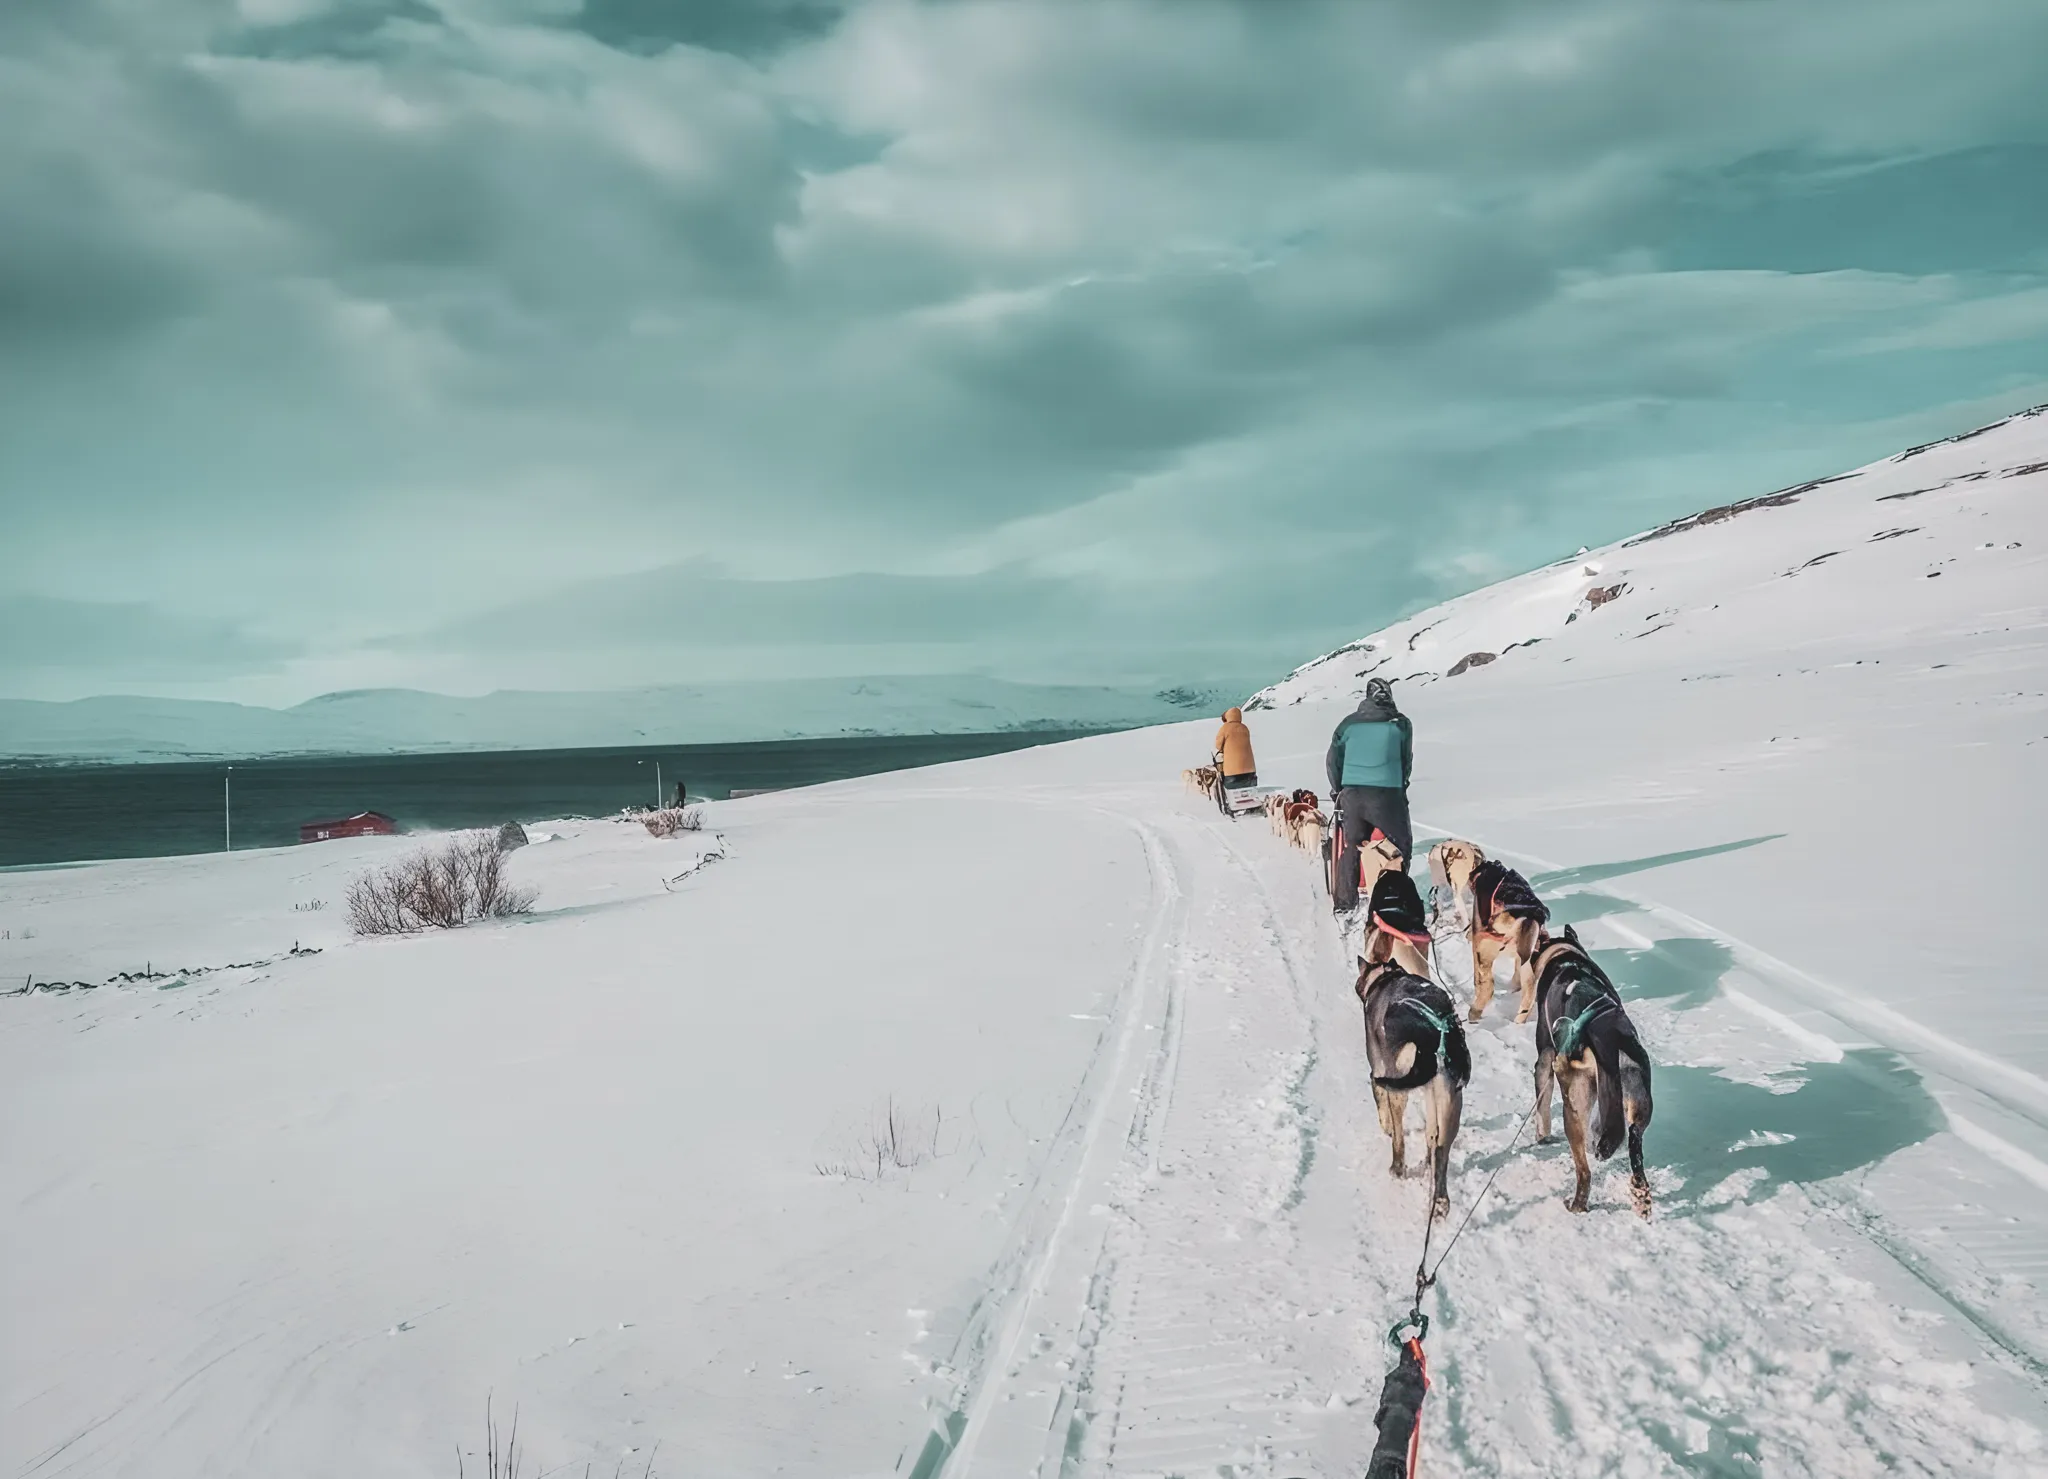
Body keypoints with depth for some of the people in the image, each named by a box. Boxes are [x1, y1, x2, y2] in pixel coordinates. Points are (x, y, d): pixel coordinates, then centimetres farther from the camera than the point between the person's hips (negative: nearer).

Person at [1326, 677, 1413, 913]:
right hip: (1387, 794, -3)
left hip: (1352, 794, 3)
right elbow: (1407, 760, 13)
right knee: (1401, 843, 13)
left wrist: (1338, 790, 26)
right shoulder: (1400, 723, 3)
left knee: (1351, 846, 14)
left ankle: (1344, 902, 14)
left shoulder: (1349, 723, 7)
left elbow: (1333, 760, 13)